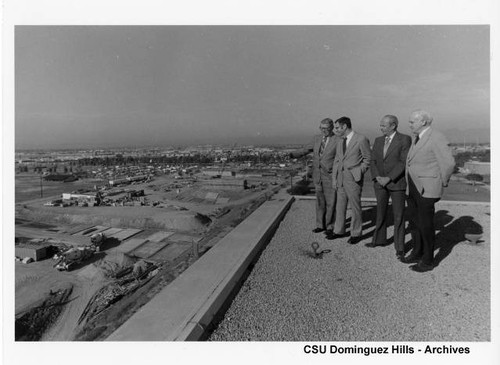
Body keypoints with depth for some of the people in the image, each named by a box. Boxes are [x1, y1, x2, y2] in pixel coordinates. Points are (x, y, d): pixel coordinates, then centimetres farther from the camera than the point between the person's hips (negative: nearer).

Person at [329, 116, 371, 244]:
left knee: (355, 207, 4)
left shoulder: (361, 139, -8)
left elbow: (368, 159, -3)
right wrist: (334, 179, 8)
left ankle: (356, 234, 19)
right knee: (340, 206, 13)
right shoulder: (340, 142, 12)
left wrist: (358, 173, -11)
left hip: (353, 179, -6)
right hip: (340, 178, 6)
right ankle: (339, 231, 27)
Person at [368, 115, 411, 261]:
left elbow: (404, 162, -13)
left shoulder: (405, 139, -7)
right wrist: (377, 177, -9)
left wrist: (389, 178, -18)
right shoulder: (378, 140, 9)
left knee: (398, 216, 0)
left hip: (397, 183, -5)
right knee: (380, 213, 14)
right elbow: (373, 161, 6)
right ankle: (379, 239, 29)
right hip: (380, 183, 5)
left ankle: (399, 248, 8)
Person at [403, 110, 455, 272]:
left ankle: (428, 260, 14)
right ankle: (418, 253, 31)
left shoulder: (436, 138, -14)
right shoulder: (416, 139, 13)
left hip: (427, 190, -9)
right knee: (414, 223, 16)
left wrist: (443, 182, -7)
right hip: (413, 188, 9)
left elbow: (448, 163, -20)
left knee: (426, 225, 1)